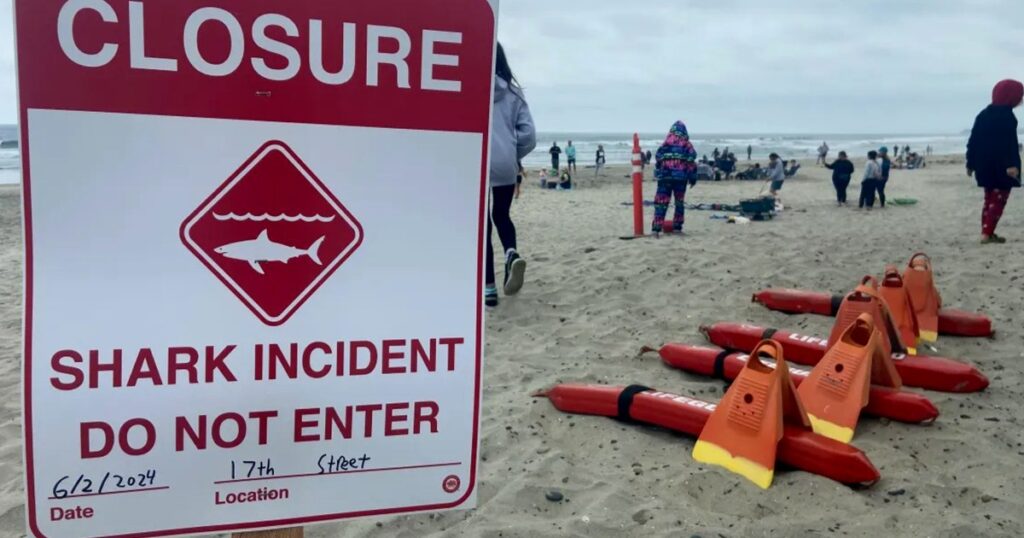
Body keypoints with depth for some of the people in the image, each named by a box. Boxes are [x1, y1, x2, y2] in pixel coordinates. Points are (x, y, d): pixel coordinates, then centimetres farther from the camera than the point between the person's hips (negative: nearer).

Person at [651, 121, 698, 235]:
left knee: (661, 202, -2)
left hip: (664, 177, 0)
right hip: (681, 177, 0)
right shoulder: (687, 144, 4)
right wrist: (693, 177, 6)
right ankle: (677, 227, 14)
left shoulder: (665, 144, 8)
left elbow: (658, 160, 9)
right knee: (679, 202, 13)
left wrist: (657, 174, 18)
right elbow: (691, 161, 1)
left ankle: (656, 228, -12)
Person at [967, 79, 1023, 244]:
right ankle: (987, 233, -11)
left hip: (984, 165, 8)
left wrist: (971, 164, 18)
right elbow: (1009, 142, -22)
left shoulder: (984, 114, 13)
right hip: (1001, 166, -8)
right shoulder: (1007, 116, -11)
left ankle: (987, 232, 17)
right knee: (998, 200, -4)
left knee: (990, 199, 16)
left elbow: (973, 141, 14)